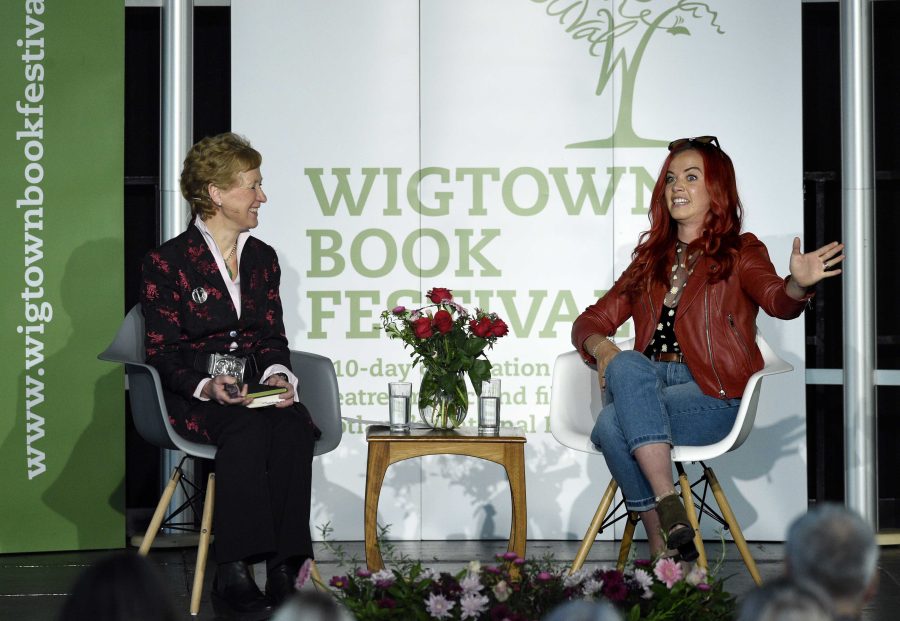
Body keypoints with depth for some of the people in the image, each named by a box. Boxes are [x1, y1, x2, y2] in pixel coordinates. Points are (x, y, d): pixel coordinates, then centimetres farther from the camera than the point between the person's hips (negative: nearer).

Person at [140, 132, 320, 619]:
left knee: (293, 424, -31)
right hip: (194, 396, -4)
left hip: (258, 389, 4)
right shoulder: (166, 263, 1)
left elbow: (273, 335, 16)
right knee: (246, 428, -37)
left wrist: (277, 375, -7)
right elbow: (163, 350, -3)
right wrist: (206, 385, -22)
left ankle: (284, 566, -33)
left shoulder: (263, 258, 18)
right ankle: (232, 574, -35)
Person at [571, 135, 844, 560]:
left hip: (712, 396, -4)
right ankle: (668, 508, -37)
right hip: (646, 387, 4)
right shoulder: (650, 258, 21)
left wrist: (797, 286, -40)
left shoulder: (740, 252, 8)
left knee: (612, 424, -31)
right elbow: (591, 320, 19)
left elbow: (775, 299, -14)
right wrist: (601, 347, -6)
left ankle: (665, 545, -25)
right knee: (627, 365, -33)